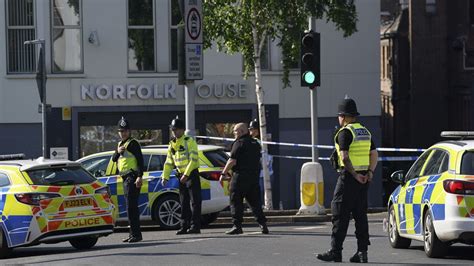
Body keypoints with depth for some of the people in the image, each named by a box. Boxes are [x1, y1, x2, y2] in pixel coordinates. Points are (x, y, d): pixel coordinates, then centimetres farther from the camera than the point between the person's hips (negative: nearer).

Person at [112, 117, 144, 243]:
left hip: (132, 177, -9)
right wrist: (118, 152, -5)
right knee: (131, 207, 12)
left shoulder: (132, 143, -8)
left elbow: (140, 160, -15)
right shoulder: (120, 143, 20)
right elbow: (114, 159, 16)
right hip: (125, 178, 9)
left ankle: (136, 234, -17)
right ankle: (134, 234, 18)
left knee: (131, 206, -14)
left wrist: (139, 176, -24)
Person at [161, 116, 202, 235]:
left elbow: (193, 159, -17)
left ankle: (195, 226, -8)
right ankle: (185, 226, 12)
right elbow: (169, 162, 17)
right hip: (181, 176, 7)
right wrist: (165, 177, 7)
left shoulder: (189, 141, -9)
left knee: (194, 201, -7)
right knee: (184, 203, 9)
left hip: (192, 175, -7)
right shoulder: (172, 144, 13)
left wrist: (186, 174, -24)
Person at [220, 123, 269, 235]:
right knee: (255, 201, 12)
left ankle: (237, 226, -5)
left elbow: (232, 161, -15)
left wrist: (224, 173, -8)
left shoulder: (239, 143, -10)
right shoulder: (255, 143, 15)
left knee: (236, 202, -2)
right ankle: (263, 224, 5)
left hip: (240, 176, -8)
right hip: (254, 177, 8)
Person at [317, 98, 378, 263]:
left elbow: (344, 157, -20)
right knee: (361, 215, 9)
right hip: (364, 178, 8)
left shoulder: (345, 133, -10)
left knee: (340, 215, -4)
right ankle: (362, 251, 5)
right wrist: (370, 172, 4)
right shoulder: (365, 132, 15)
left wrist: (354, 174, -14)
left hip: (349, 176, -8)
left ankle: (335, 251, -4)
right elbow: (374, 154, 13)